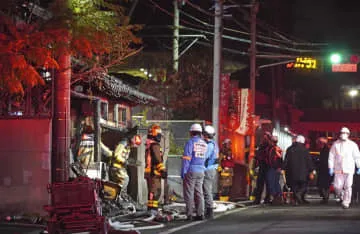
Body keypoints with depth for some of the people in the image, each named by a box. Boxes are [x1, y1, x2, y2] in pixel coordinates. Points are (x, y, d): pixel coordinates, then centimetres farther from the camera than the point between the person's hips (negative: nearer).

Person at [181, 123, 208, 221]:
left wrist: (183, 172, -11)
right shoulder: (204, 144, 8)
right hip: (201, 171, 5)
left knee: (189, 193, -1)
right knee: (199, 193, 9)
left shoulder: (190, 142, -9)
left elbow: (186, 158, -13)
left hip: (191, 171, -5)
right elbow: (204, 159, 9)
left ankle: (189, 215, -3)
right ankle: (200, 214, 6)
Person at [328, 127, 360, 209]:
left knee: (348, 187, -5)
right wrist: (331, 168, -1)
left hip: (349, 169, -1)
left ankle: (346, 202, 4)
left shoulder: (352, 145, 4)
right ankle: (342, 196, 25)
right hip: (338, 169, 1)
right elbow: (331, 157, 6)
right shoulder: (335, 144, 5)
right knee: (337, 187, -4)